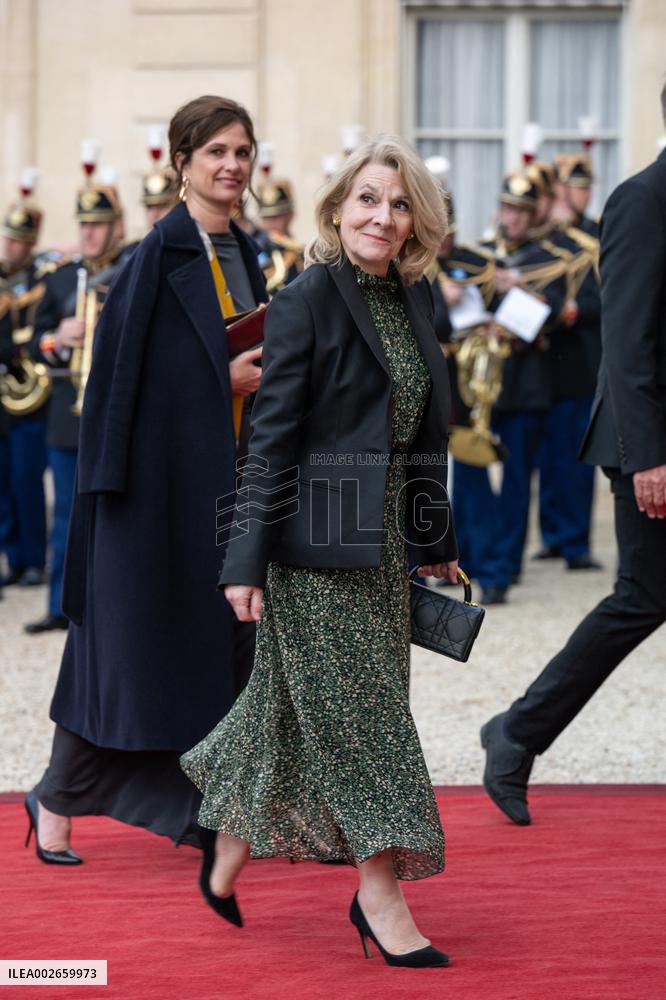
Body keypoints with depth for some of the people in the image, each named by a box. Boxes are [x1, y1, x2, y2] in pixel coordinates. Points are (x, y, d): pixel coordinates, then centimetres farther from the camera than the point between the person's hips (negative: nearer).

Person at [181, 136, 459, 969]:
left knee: (301, 704, 14)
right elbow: (271, 435, -13)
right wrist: (246, 558, -15)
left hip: (384, 538, 7)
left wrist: (435, 541, 19)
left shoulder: (413, 298, 10)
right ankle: (381, 894, 4)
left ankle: (229, 857, 29)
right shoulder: (306, 300, -11)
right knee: (355, 708, -3)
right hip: (320, 535, -7)